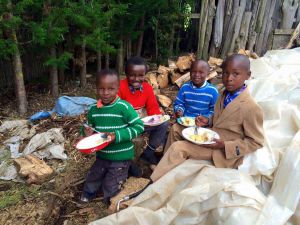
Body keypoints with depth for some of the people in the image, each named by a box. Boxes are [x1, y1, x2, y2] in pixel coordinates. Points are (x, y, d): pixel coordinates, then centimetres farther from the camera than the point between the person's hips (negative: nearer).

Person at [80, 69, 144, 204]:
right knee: (91, 180, 23)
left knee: (110, 188, 10)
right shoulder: (93, 109, -3)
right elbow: (90, 126, 14)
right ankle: (88, 194, 56)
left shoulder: (124, 107, -20)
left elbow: (139, 126, -18)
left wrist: (118, 136, -27)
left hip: (121, 157, -5)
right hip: (102, 155, 5)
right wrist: (87, 131, -10)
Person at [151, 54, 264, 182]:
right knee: (177, 146, -10)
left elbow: (256, 142, -14)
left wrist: (225, 145, -21)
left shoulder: (251, 108, -22)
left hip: (226, 153, -7)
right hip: (211, 141, 7)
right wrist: (207, 121, -2)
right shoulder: (224, 95, 3)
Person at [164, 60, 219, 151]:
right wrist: (179, 111, -11)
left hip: (203, 124, -2)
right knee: (174, 129, -19)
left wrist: (207, 118, -19)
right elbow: (178, 103, 11)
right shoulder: (185, 87, 2)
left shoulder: (212, 90, -5)